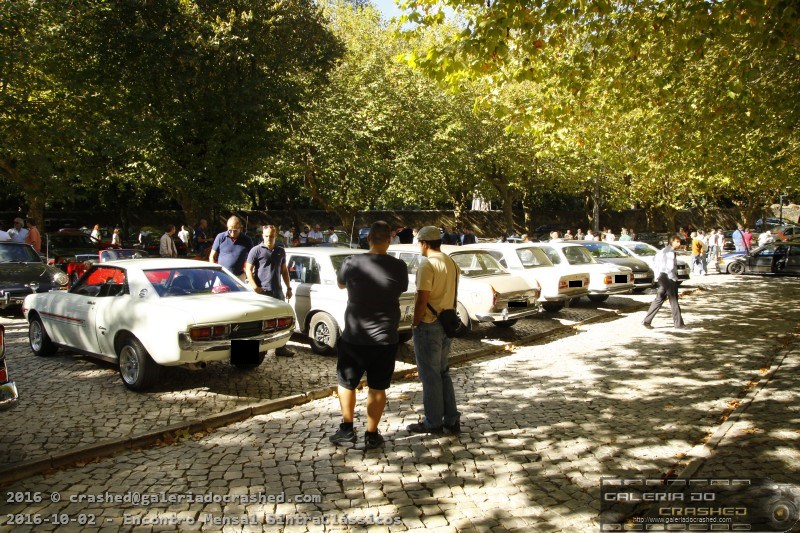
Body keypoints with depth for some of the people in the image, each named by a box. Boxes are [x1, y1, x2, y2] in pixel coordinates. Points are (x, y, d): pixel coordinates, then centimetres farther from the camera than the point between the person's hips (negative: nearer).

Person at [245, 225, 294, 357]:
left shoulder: (280, 251, 15)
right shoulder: (256, 250, -2)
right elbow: (248, 269, -5)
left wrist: (288, 288, 15)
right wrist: (255, 287, -17)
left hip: (277, 292, 5)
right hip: (262, 292, -5)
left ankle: (280, 348, 15)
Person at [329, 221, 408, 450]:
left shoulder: (352, 262, -11)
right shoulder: (398, 266, -10)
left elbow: (341, 284, 9)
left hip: (354, 336, 0)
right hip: (385, 337, 1)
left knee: (346, 382, 19)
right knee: (377, 388, 13)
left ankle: (347, 429, 24)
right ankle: (371, 435, 19)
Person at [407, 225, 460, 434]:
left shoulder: (427, 265, -17)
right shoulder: (451, 263, 10)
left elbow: (422, 300, -21)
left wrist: (415, 324, -10)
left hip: (429, 325, -8)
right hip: (447, 324, 8)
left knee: (430, 376, 3)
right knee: (443, 372, 17)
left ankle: (433, 423, 12)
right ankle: (451, 420, 21)